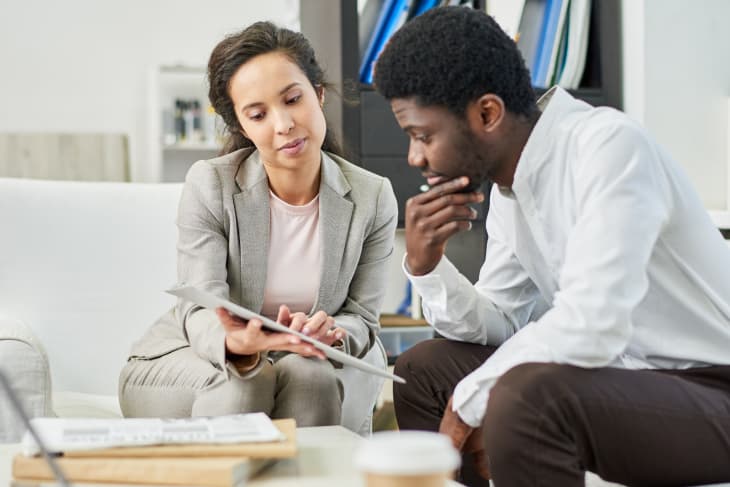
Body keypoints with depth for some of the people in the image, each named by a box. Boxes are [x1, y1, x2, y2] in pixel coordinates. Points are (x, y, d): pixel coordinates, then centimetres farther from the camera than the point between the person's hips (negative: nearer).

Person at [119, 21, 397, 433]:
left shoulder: (373, 198, -10)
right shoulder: (209, 185, -16)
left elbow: (361, 318, -6)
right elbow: (202, 314, -21)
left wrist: (332, 334, -33)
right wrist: (236, 343, -47)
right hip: (186, 360, -1)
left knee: (312, 376, -32)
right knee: (239, 385, -34)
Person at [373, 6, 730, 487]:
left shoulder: (608, 146, -22)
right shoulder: (509, 180, 4)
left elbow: (589, 328, -31)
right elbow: (498, 325, 10)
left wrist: (470, 400, -17)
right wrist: (425, 265, -8)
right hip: (625, 374, 8)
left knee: (527, 397, -33)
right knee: (422, 369, 10)